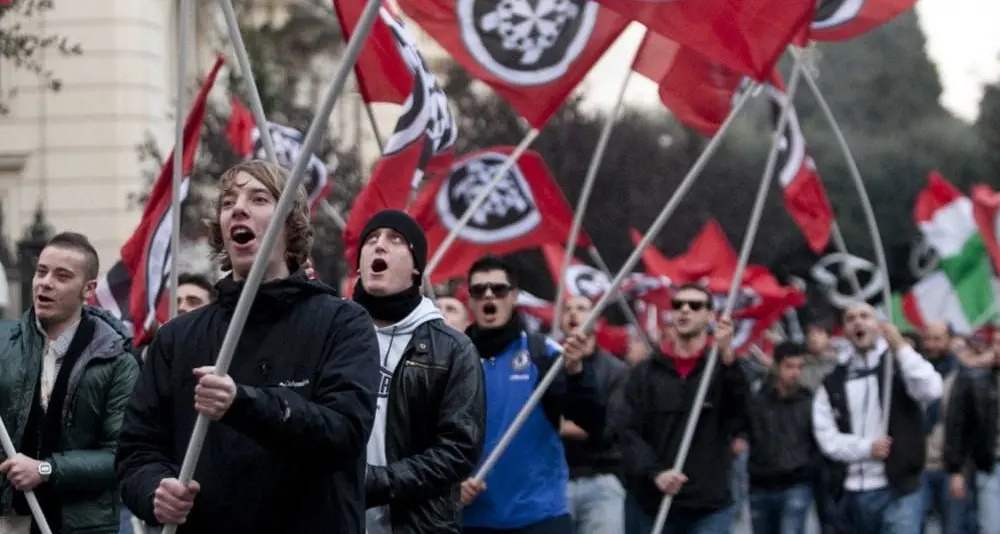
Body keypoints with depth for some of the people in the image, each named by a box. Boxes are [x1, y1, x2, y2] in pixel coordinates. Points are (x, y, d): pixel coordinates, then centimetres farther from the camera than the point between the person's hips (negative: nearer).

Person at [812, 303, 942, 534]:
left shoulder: (900, 366, 3)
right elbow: (826, 437, 2)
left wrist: (901, 348, -23)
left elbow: (931, 391, -19)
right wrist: (866, 448, -14)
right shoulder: (833, 383, 11)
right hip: (851, 494, 4)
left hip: (899, 491, -4)